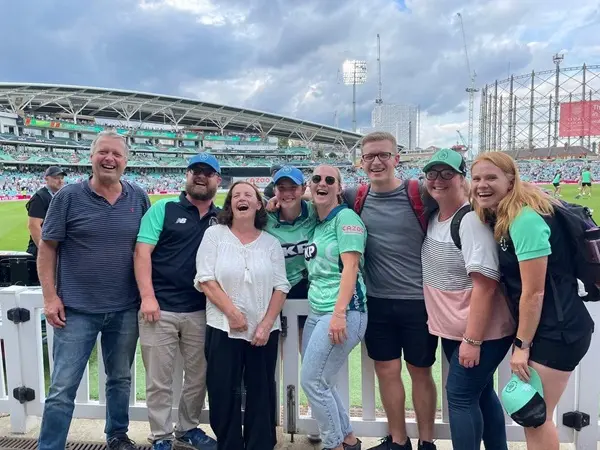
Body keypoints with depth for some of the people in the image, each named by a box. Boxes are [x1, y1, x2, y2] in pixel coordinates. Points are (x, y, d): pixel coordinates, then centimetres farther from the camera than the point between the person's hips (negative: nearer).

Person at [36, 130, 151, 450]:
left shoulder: (139, 198, 1)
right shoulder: (69, 196, -6)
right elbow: (47, 247, -3)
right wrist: (50, 297, -9)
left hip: (125, 310, 3)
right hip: (77, 310, -3)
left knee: (120, 379, 19)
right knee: (62, 388, 3)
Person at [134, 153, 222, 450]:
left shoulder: (222, 218, 9)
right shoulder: (163, 209, -1)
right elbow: (142, 251, -6)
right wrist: (147, 297, -15)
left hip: (200, 311, 4)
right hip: (161, 309, -3)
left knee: (199, 375, 15)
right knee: (159, 380, 7)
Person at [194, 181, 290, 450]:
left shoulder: (271, 242, 5)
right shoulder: (214, 234, 0)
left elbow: (280, 287, 1)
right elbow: (205, 279, -7)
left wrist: (266, 324, -9)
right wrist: (232, 312, -14)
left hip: (264, 331, 2)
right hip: (223, 328, -1)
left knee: (261, 394, 10)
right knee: (223, 394, 6)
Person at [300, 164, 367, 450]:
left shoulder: (345, 217, -8)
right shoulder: (316, 223, 14)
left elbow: (350, 266, -16)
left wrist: (339, 313, -22)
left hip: (342, 311, -8)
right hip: (316, 312, 8)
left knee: (312, 382, -4)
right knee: (321, 383, 13)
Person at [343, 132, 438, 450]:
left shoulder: (420, 193, -10)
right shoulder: (355, 198, 1)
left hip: (418, 300, -3)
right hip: (378, 302, 3)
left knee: (420, 372, 12)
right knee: (386, 370, 13)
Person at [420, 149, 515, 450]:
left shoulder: (471, 219, -20)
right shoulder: (434, 218, 6)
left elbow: (485, 284, -24)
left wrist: (472, 339, -24)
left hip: (481, 331, -8)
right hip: (453, 329, 8)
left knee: (460, 395, -2)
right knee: (480, 393, 19)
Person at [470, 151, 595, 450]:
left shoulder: (525, 219, -21)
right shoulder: (504, 218, 8)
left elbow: (534, 292, -20)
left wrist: (521, 344, -13)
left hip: (557, 332, -9)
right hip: (544, 328, 9)